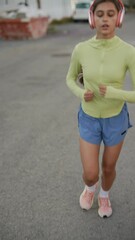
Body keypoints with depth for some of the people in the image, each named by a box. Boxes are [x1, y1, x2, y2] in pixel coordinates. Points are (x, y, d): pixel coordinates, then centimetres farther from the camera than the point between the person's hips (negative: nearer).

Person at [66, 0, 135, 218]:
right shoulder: (81, 49, -15)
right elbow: (71, 79, 3)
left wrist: (112, 93, -28)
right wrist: (81, 94, -18)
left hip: (116, 119, 0)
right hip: (89, 119, 1)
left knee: (108, 168, 18)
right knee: (90, 174, 4)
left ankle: (104, 196, 53)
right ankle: (90, 187, 45)